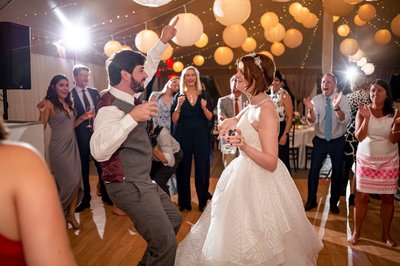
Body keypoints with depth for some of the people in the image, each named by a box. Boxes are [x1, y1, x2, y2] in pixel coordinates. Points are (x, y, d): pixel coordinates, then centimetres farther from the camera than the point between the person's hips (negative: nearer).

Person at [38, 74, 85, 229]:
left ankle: (71, 214, 20)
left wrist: (82, 118, 5)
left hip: (72, 145, 7)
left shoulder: (68, 103, 11)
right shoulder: (49, 104, -10)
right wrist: (42, 112, -27)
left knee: (76, 181, 5)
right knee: (69, 182, -1)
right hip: (59, 148, -7)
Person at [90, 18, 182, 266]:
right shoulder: (111, 107, -21)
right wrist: (132, 117, -42)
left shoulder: (129, 96, 5)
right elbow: (99, 150, -38)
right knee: (165, 244, -11)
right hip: (129, 185, -10)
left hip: (143, 180, 10)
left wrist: (164, 41, 26)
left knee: (174, 220, 21)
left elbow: (147, 67, 22)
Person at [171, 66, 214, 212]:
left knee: (202, 168, 3)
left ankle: (203, 201, 17)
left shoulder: (203, 95, 7)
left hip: (201, 136, 1)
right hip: (183, 137, -1)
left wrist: (204, 108, -15)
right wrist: (179, 105, -17)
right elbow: (174, 120, -2)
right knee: (184, 168, 4)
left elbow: (210, 117, 4)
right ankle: (184, 202, 16)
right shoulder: (179, 96, 4)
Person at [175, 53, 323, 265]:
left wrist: (244, 146, -39)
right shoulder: (252, 106, 3)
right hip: (245, 175, 9)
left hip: (259, 182, -9)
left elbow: (271, 163, -25)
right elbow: (238, 120, 24)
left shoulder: (266, 111, -22)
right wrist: (232, 121, 2)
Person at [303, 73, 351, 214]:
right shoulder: (316, 100, -7)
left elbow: (346, 121, -24)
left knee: (337, 172, 11)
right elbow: (312, 121, -18)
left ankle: (334, 202, 31)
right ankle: (311, 200, 24)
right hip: (320, 141, 1)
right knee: (313, 171, 5)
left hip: (337, 141, 0)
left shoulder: (343, 99, -11)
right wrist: (311, 109, -39)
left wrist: (336, 108, -43)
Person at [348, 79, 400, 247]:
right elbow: (359, 137, -12)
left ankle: (386, 234, 23)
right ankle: (356, 232, 13)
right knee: (361, 196, 0)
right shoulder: (363, 111, -6)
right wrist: (366, 118, -25)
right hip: (366, 159, -1)